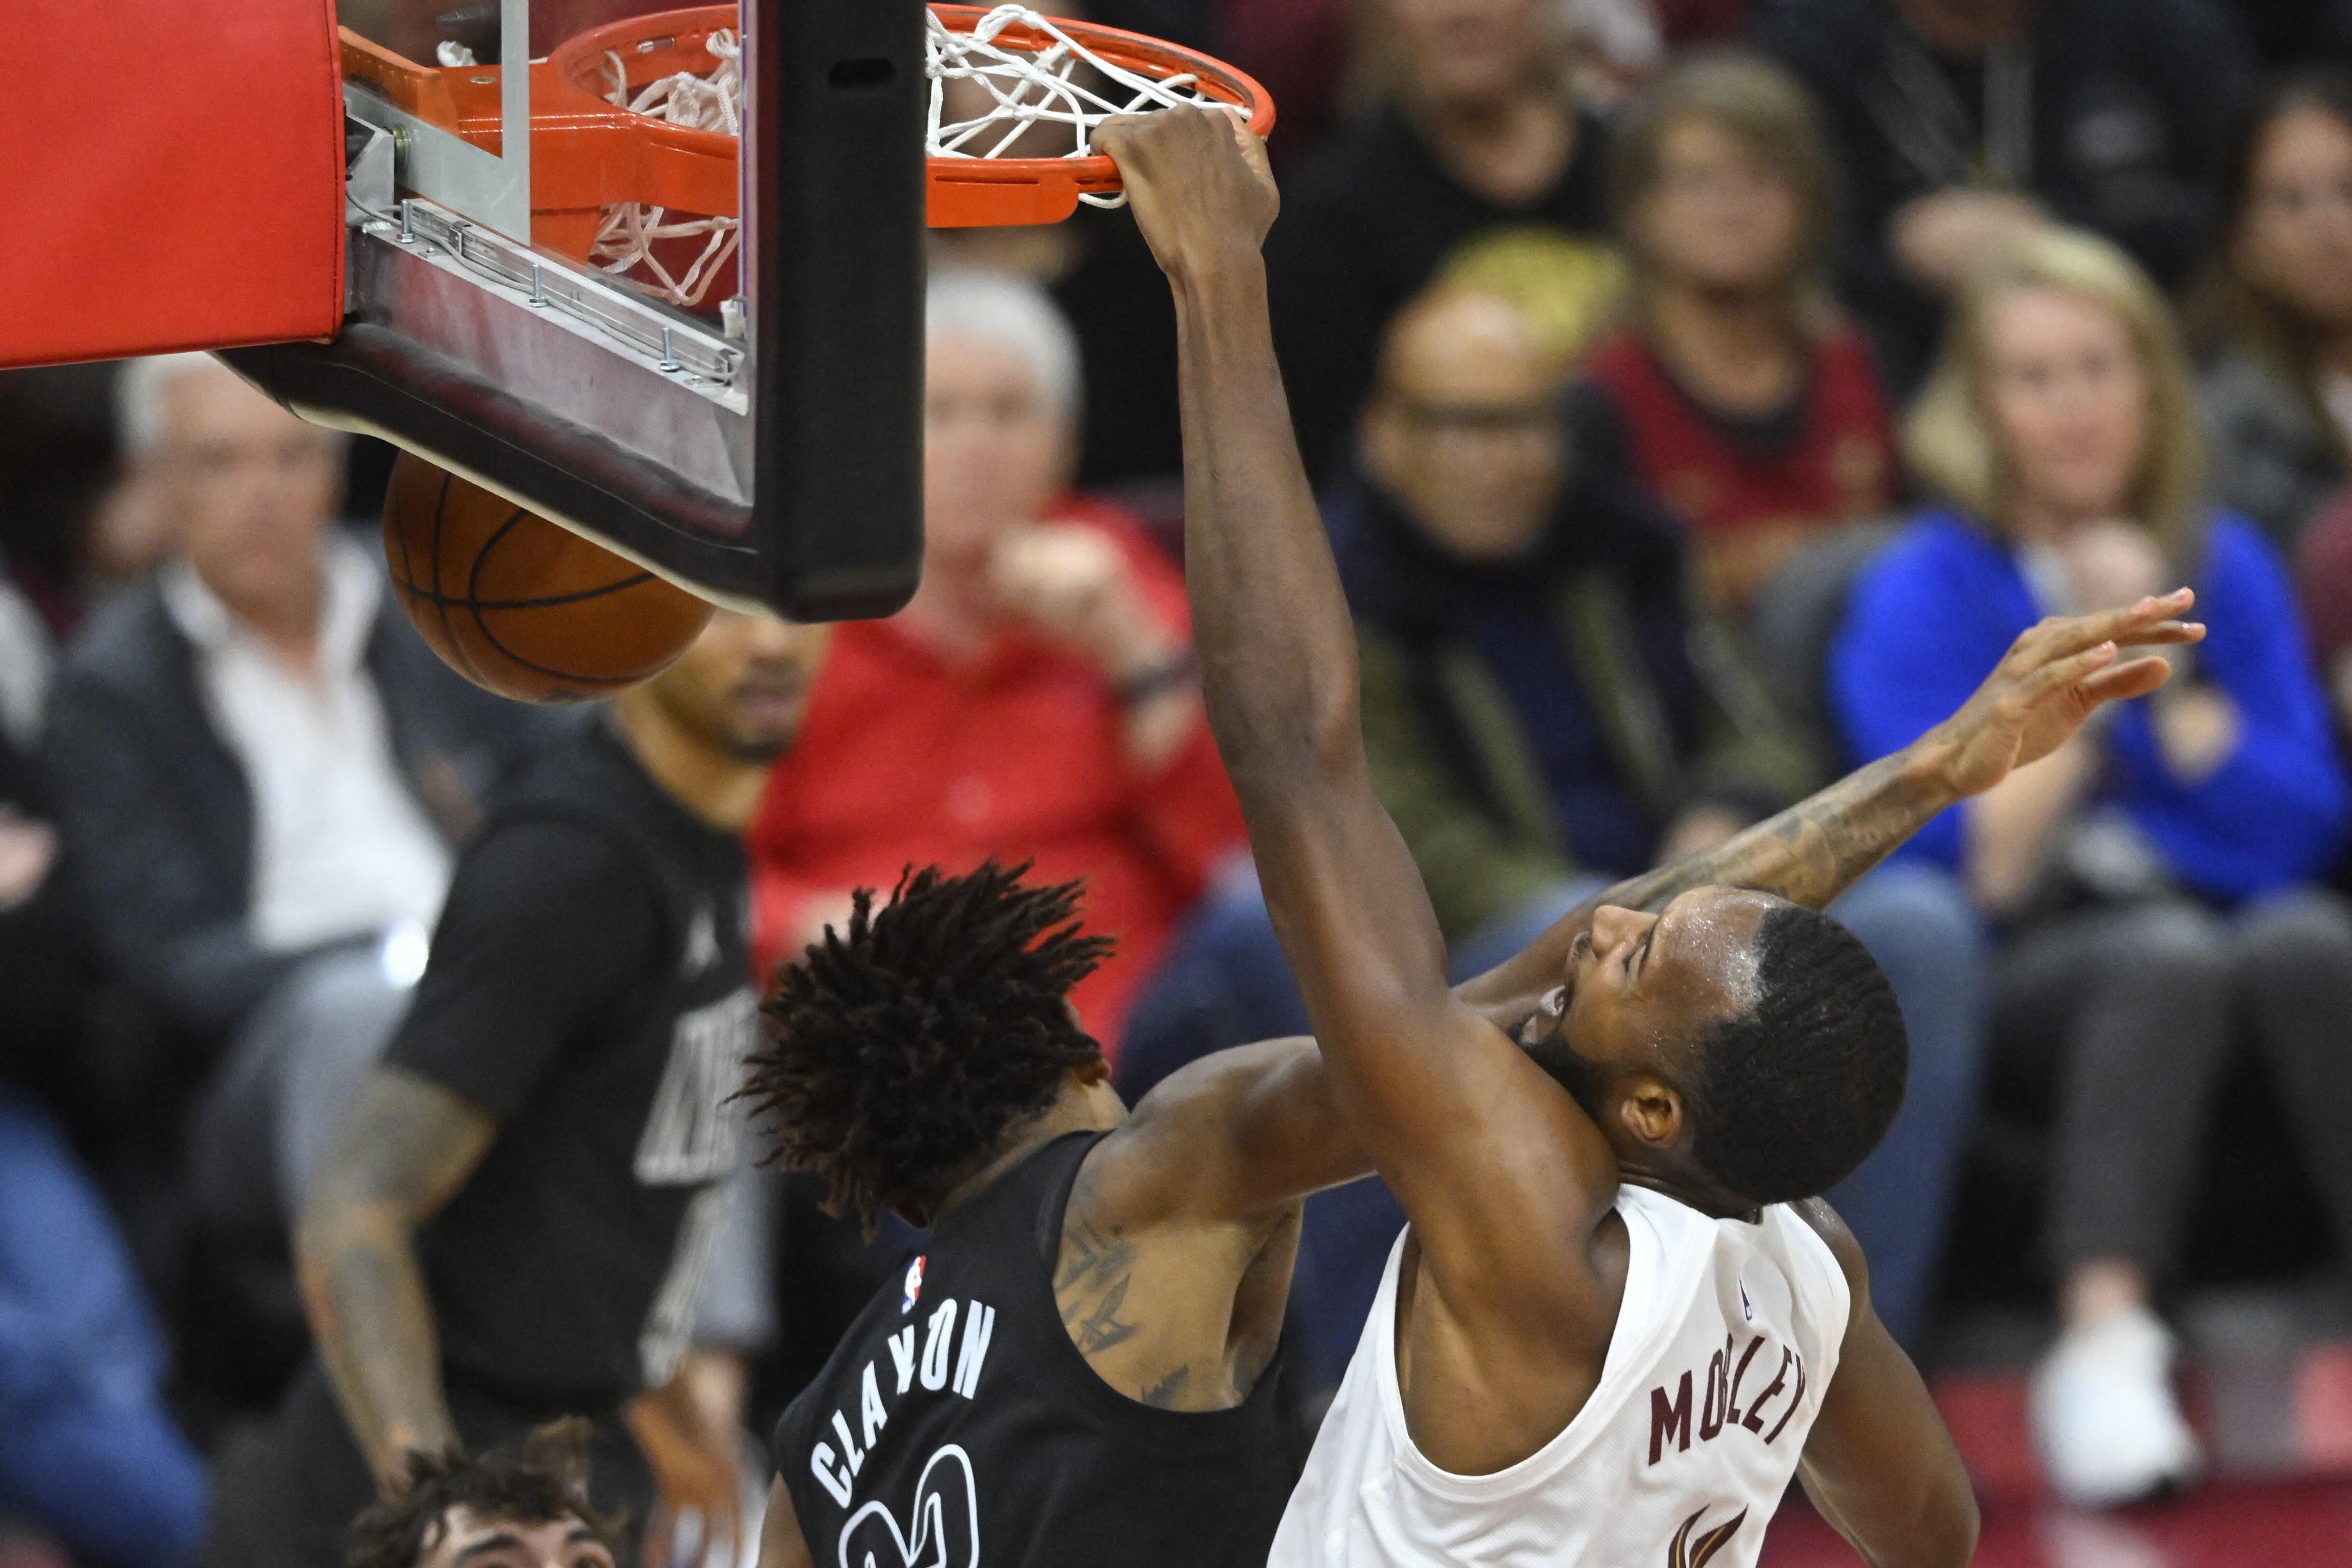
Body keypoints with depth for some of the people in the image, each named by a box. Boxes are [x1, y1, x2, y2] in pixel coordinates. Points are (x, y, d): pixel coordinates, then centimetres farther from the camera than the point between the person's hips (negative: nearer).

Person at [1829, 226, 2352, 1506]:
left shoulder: (2227, 568, 13)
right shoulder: (1924, 595, 3)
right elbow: (1974, 867, -6)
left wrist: (2161, 678, -6)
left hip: (2227, 925, 3)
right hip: (2020, 977, -3)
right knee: (2167, 956, -37)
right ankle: (2104, 1353, -48)